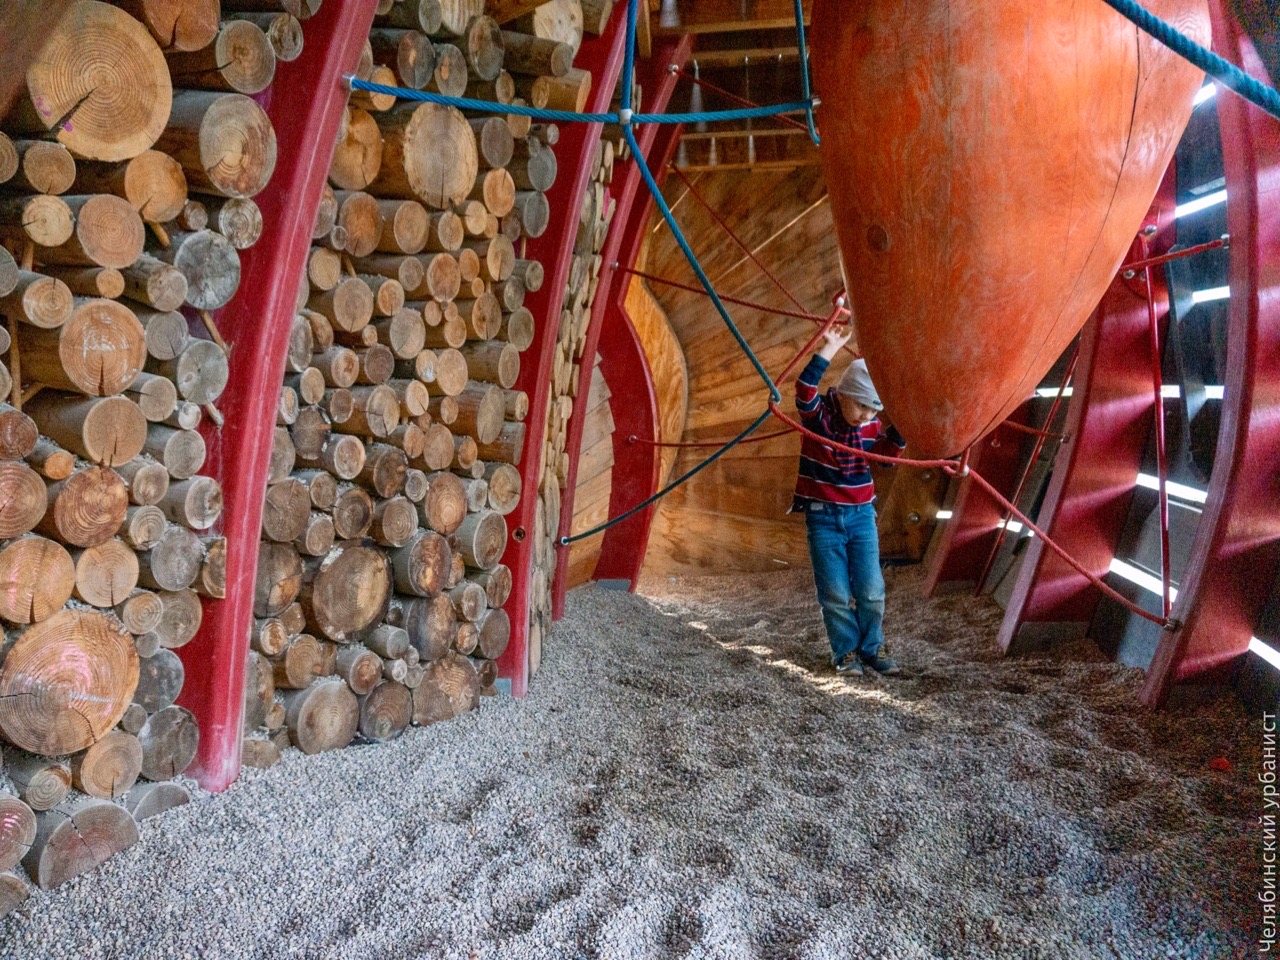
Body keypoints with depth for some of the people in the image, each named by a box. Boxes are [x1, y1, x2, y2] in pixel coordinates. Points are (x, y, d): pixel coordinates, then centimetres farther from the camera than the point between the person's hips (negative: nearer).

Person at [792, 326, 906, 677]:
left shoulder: (872, 424, 0)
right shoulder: (818, 415, -13)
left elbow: (889, 455, 10)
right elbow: (804, 392, -33)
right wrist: (830, 349, -36)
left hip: (862, 515, 4)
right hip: (824, 518, -4)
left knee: (871, 591, 2)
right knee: (836, 594, -1)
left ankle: (870, 650, 17)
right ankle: (846, 653, 14)